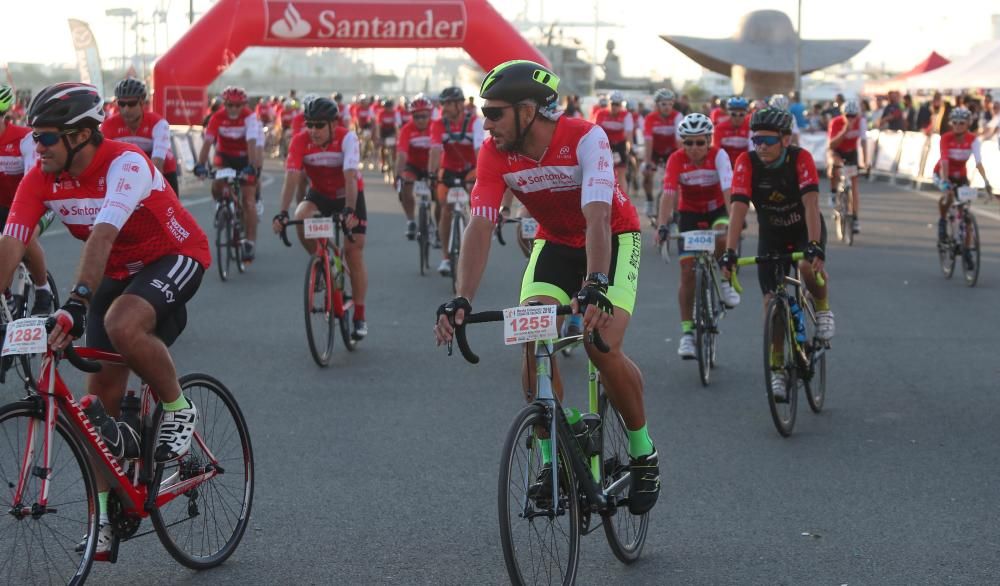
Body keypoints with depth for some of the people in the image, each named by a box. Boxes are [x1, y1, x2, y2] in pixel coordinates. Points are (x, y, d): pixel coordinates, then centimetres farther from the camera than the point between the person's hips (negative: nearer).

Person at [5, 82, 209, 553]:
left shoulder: (125, 164, -30)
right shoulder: (40, 180, -12)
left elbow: (102, 236, -42)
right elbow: (9, 247, -19)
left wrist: (75, 305, -53)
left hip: (174, 258, -6)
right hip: (118, 272, 7)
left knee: (122, 324, -37)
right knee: (101, 396, 1)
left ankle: (179, 410, -10)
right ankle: (103, 518, 11)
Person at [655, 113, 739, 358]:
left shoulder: (719, 155, -21)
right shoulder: (676, 160, -19)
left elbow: (728, 189, -32)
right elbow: (669, 193, -29)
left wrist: (733, 221, -46)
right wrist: (663, 226, -43)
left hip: (716, 210, -1)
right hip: (689, 213, 1)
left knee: (723, 239, -35)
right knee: (688, 272, -7)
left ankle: (727, 281, -6)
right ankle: (687, 331, 0)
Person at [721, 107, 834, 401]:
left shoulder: (801, 159, -26)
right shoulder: (746, 163, -22)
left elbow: (811, 204, -37)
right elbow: (738, 209, -30)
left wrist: (815, 246, -50)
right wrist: (729, 253, -41)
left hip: (805, 228, -2)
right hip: (771, 234, 2)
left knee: (809, 266, -34)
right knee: (771, 300, -8)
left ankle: (822, 308, -2)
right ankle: (776, 372, 2)